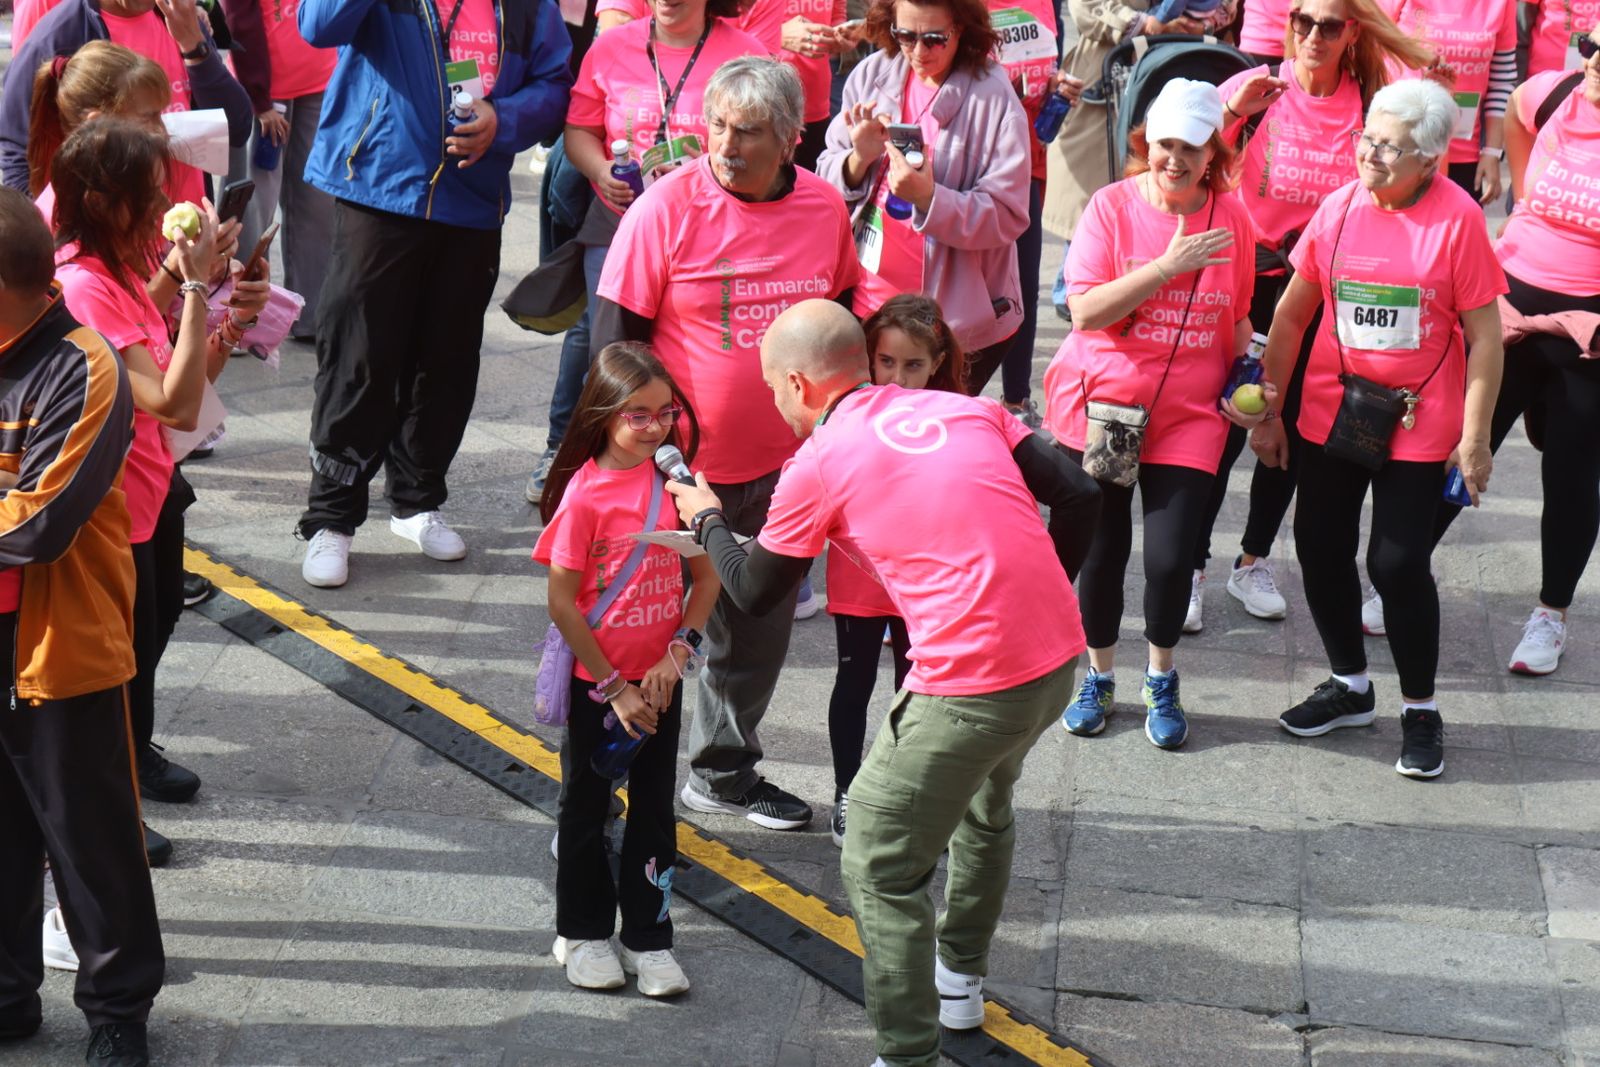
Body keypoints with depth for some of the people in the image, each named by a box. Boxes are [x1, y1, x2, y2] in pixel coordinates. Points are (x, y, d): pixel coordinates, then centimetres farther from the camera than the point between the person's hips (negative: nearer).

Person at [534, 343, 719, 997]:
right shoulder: (585, 494, -17)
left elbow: (706, 576, 3)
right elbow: (561, 604, -15)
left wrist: (678, 654, -10)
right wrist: (614, 687, -13)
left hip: (660, 678, 4)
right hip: (597, 680, -4)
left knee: (654, 808, 10)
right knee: (588, 806, 12)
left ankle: (649, 938, 22)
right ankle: (582, 933, 28)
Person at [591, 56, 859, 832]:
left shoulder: (825, 208, -2)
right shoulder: (669, 206, -14)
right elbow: (614, 334, -10)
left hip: (778, 467, 5)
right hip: (678, 466, -4)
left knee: (759, 628, 17)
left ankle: (724, 770, 37)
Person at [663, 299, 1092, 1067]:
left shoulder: (818, 464, -2)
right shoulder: (968, 409, 12)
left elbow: (755, 593, 11)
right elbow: (1075, 498, 6)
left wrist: (707, 520, 29)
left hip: (970, 682, -7)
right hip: (1059, 656, 7)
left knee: (878, 864, 7)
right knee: (984, 803, 33)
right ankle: (962, 978, 51)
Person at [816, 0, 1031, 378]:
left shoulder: (992, 98, -12)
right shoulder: (872, 75, 1)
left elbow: (1007, 217, -14)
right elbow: (828, 181, 6)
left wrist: (928, 198, -28)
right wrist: (859, 160, -15)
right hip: (864, 306, 4)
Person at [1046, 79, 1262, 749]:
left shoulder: (1231, 218, 1)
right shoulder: (1113, 206, -7)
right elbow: (1086, 311, -17)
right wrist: (1169, 265, -22)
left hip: (1188, 413, 1)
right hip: (1099, 404, -1)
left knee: (1170, 558, -6)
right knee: (1100, 550, 6)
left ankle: (1162, 684, 19)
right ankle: (1099, 678, 29)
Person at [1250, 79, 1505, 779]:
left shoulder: (1457, 219, -12)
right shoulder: (1339, 208, -1)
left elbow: (1484, 337, -8)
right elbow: (1291, 314, 7)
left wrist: (1474, 437, -9)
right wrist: (1267, 409, 8)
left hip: (1419, 427, -4)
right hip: (1330, 418, 4)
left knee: (1398, 563, -5)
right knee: (1320, 550, 9)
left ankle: (1420, 711, 15)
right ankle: (1349, 687, 30)